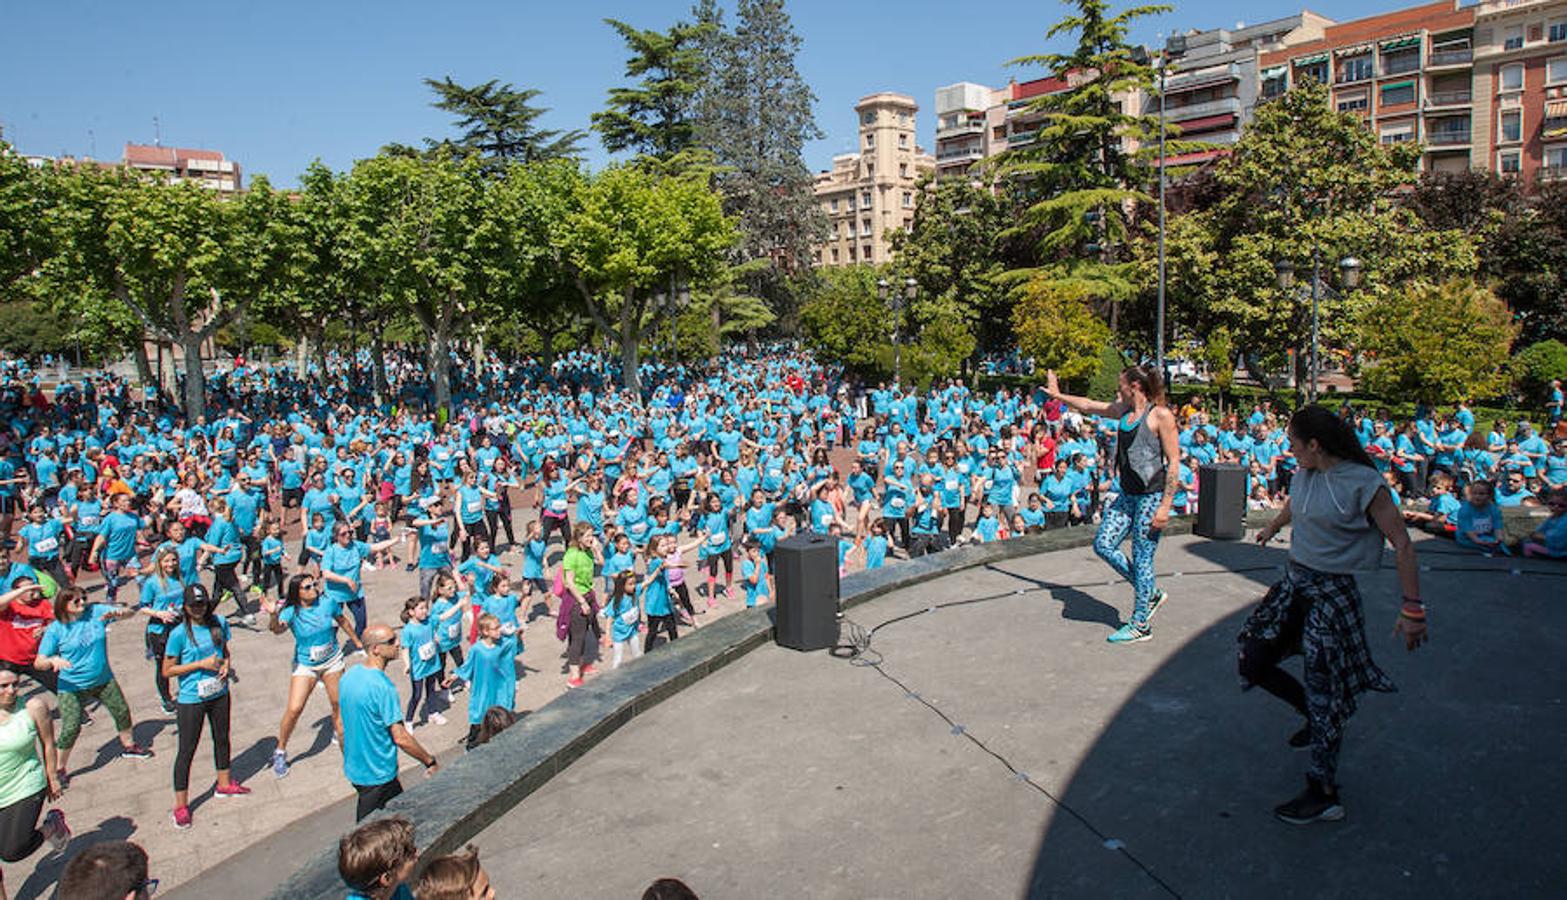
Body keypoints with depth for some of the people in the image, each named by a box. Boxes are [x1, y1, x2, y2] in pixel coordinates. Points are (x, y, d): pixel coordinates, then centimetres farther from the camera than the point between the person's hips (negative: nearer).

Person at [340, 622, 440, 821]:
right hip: (377, 774, -8)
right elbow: (401, 738, -24)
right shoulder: (382, 687, -27)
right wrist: (430, 761, -11)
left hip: (354, 768, 8)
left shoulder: (349, 676, 0)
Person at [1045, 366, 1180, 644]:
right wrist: (1059, 395, 30)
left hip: (1152, 495, -8)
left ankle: (1140, 626, 10)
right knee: (1103, 545, 6)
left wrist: (1165, 506, -17)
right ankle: (1150, 593, 22)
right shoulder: (1123, 411, 10)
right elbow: (1087, 406, 25)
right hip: (1128, 495, 8)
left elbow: (1174, 462, -13)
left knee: (1142, 558, -2)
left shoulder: (1161, 416, -11)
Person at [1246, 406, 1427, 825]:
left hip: (1333, 593, -7)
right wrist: (1272, 527, 49)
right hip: (1293, 583, 8)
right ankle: (1316, 716, 32)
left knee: (1323, 689, -4)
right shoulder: (1304, 475, 4)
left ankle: (1324, 795, 8)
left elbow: (1403, 545, -15)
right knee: (1252, 663, 6)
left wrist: (1412, 609, -17)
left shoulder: (1364, 484, -17)